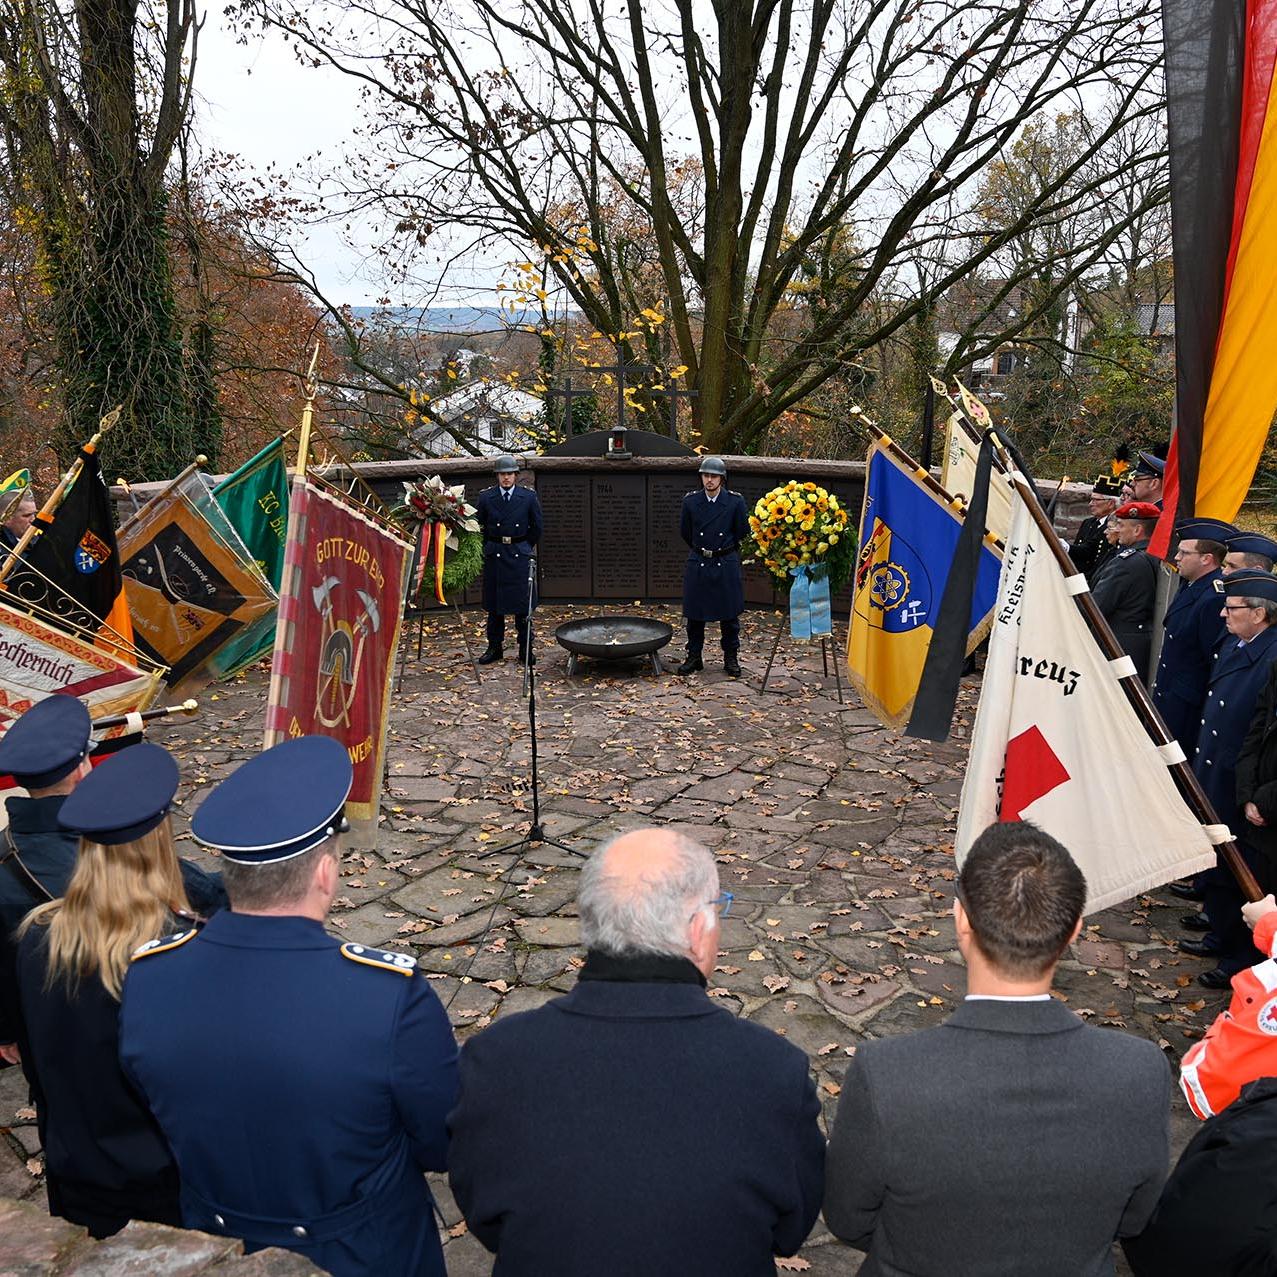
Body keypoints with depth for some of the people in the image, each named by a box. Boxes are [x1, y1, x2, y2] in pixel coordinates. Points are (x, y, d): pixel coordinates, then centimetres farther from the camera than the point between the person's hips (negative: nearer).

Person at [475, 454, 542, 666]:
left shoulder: (529, 497, 0)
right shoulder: (485, 497, 0)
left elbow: (536, 527, 10)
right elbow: (478, 526, 10)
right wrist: (492, 547, 11)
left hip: (520, 555, 0)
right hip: (494, 556, 1)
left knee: (523, 604, 2)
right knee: (494, 605, 6)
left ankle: (525, 649, 11)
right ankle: (494, 648, 16)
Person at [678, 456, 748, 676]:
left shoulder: (735, 501, -7)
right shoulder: (691, 501, -3)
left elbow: (743, 532, 4)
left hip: (726, 563, -1)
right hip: (697, 564, 1)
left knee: (729, 614, 7)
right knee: (694, 614, 6)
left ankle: (731, 658, 19)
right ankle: (694, 657, 18)